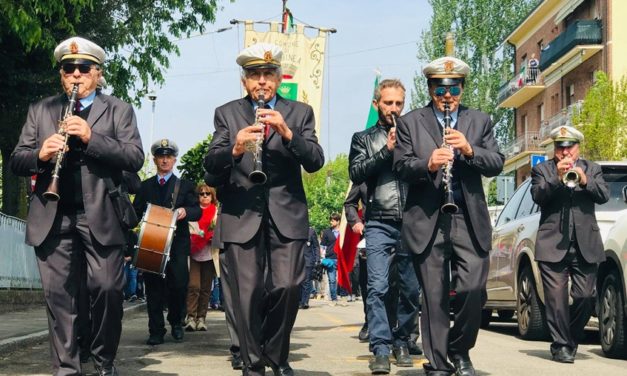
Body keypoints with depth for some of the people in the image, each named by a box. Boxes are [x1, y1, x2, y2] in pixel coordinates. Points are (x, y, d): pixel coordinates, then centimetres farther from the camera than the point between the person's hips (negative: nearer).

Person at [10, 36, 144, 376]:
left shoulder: (119, 110, 9)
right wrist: (40, 155, -14)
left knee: (107, 290, -4)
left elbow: (135, 158, -4)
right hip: (52, 218, 2)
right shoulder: (40, 111, 15)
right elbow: (15, 161, 9)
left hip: (101, 216, -1)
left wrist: (91, 137, -17)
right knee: (58, 294, 1)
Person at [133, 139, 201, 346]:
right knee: (153, 287, -1)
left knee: (179, 284, -8)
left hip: (177, 244, -1)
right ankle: (156, 331, 4)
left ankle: (176, 322, 16)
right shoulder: (145, 186, 16)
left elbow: (197, 211, 3)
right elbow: (136, 211, 13)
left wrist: (186, 211, -19)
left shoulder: (185, 185, 11)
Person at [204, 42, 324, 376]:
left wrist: (287, 132, -18)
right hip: (241, 216, 0)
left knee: (287, 288, -9)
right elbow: (211, 165, -2)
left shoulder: (300, 113, 11)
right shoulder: (226, 114, 10)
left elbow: (315, 162, -2)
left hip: (287, 216, 0)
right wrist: (235, 148, -24)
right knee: (247, 295, -3)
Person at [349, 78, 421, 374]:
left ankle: (401, 342, 18)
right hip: (379, 225, -2)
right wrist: (386, 150, -11)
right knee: (378, 288, -10)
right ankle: (381, 349, -10)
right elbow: (356, 173, -2)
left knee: (412, 289, 4)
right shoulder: (364, 138, 13)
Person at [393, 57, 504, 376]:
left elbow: (497, 164, 5)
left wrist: (470, 150, -13)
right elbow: (401, 167, -1)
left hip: (470, 220, 1)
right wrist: (427, 164, -20)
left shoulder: (480, 121, 14)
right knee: (434, 296, 1)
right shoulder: (410, 122, 9)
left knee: (473, 289, -6)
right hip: (427, 221, -1)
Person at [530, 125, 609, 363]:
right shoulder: (542, 170, 9)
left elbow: (604, 196, 1)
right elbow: (537, 196, -6)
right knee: (556, 297, -6)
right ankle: (561, 345, 3)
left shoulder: (592, 169, 15)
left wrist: (585, 181, -16)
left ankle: (571, 339, 20)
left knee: (585, 297, 0)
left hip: (586, 245, 2)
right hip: (553, 244, -2)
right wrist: (557, 178, -20)